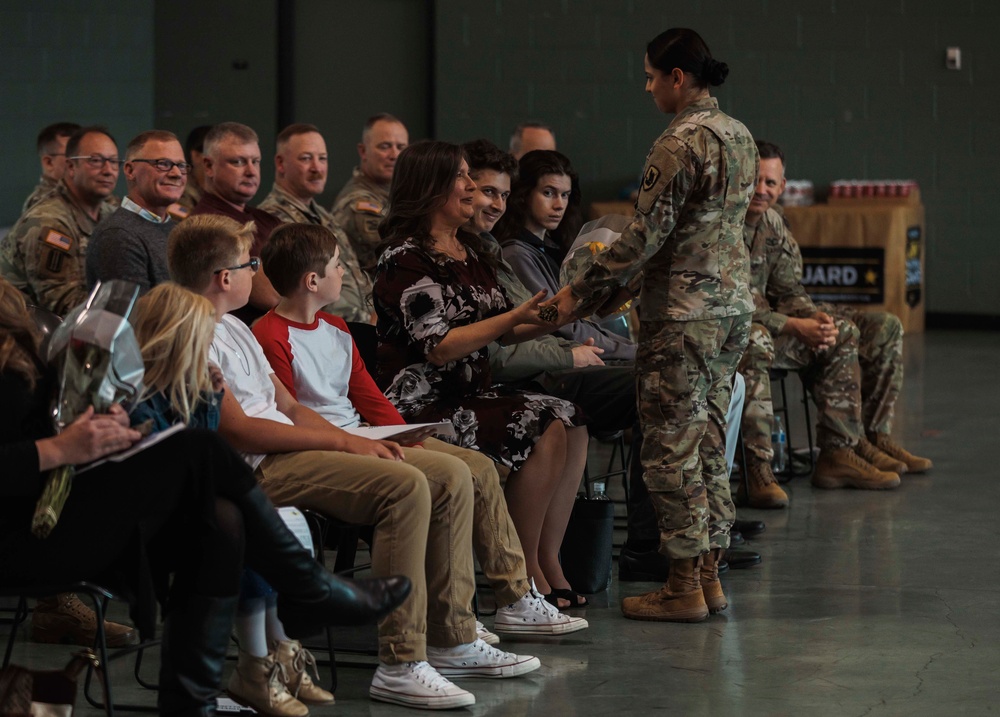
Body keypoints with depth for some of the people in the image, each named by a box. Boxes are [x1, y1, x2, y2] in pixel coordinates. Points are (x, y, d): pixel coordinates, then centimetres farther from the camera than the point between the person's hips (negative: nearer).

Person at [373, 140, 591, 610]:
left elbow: (504, 333, 19)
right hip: (425, 407, -9)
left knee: (570, 423, -8)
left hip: (471, 394, 9)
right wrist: (516, 316, -20)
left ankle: (549, 565, -7)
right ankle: (525, 573, -14)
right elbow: (439, 347, -20)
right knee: (543, 431, -22)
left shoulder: (467, 250, 15)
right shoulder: (406, 259, -12)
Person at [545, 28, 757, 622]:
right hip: (734, 304, 9)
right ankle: (710, 575, 17)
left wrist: (584, 294, -9)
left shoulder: (681, 143, -16)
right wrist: (614, 288, 19)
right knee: (709, 440, 14)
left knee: (672, 445, -2)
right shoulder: (739, 136, 12)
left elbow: (647, 235, -18)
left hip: (683, 311, -9)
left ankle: (684, 586, 1)